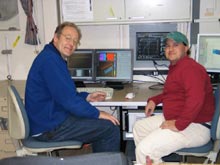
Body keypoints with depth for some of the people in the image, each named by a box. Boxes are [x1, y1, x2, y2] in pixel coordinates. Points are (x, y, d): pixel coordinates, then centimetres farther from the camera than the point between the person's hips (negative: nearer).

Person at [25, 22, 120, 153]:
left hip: (48, 119, 11)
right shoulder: (50, 59, -20)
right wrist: (98, 114, -13)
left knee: (101, 125, 19)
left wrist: (87, 97, 10)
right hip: (49, 128, -11)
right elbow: (68, 100, -23)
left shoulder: (55, 58, 13)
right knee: (111, 129, -10)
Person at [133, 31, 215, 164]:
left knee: (144, 149, -22)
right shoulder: (175, 67, 14)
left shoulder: (190, 67, -20)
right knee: (139, 127, 17)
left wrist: (179, 125, -29)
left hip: (194, 127, -11)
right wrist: (154, 100, 17)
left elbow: (195, 100, -33)